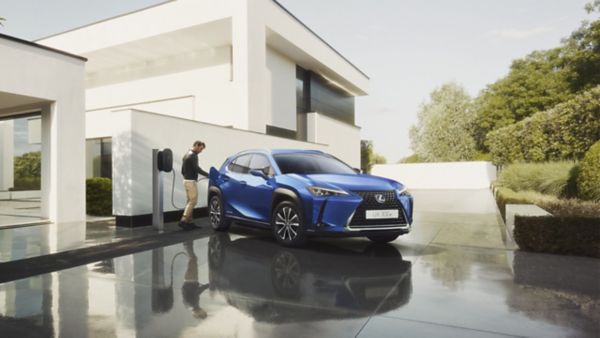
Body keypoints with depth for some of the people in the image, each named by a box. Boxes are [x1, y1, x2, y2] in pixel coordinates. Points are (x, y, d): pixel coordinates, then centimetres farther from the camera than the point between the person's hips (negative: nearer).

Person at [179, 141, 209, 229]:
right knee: (193, 201, -9)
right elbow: (197, 169, -21)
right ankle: (184, 220, -12)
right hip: (191, 181, -10)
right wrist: (208, 175, -18)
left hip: (186, 180, 10)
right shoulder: (193, 155, -14)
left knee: (189, 201, 11)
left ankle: (188, 221, 12)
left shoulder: (187, 155, 18)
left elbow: (182, 170, 22)